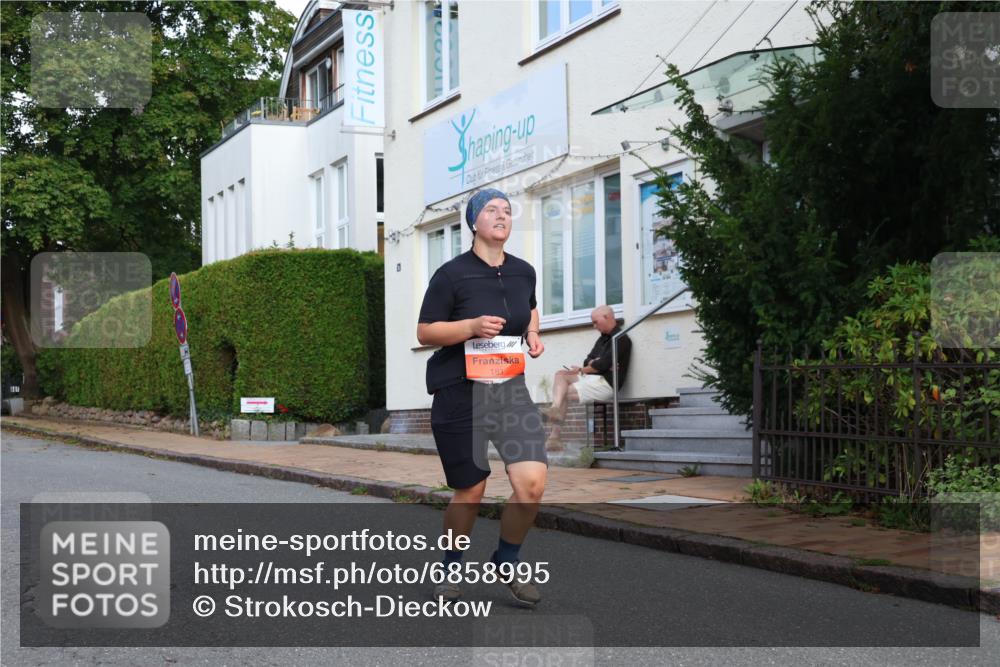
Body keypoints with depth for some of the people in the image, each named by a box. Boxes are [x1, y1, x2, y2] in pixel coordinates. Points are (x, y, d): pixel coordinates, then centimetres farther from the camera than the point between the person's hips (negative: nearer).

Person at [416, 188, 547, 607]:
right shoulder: (452, 274, -9)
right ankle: (451, 571, 31)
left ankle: (506, 564, 15)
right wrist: (472, 326, -22)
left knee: (532, 485, -11)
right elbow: (425, 332, -8)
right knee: (469, 493, 3)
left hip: (511, 389, 4)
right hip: (460, 394, -4)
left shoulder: (523, 271, 7)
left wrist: (532, 334, 8)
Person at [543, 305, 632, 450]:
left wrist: (581, 370, -2)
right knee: (560, 375, -13)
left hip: (606, 383, -9)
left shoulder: (621, 339, -6)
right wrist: (593, 364, -7)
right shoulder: (603, 339, 25)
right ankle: (555, 409, -33)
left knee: (563, 393, -18)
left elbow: (604, 364, -14)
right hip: (591, 378, 9)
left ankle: (555, 436, -13)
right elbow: (588, 361, 18)